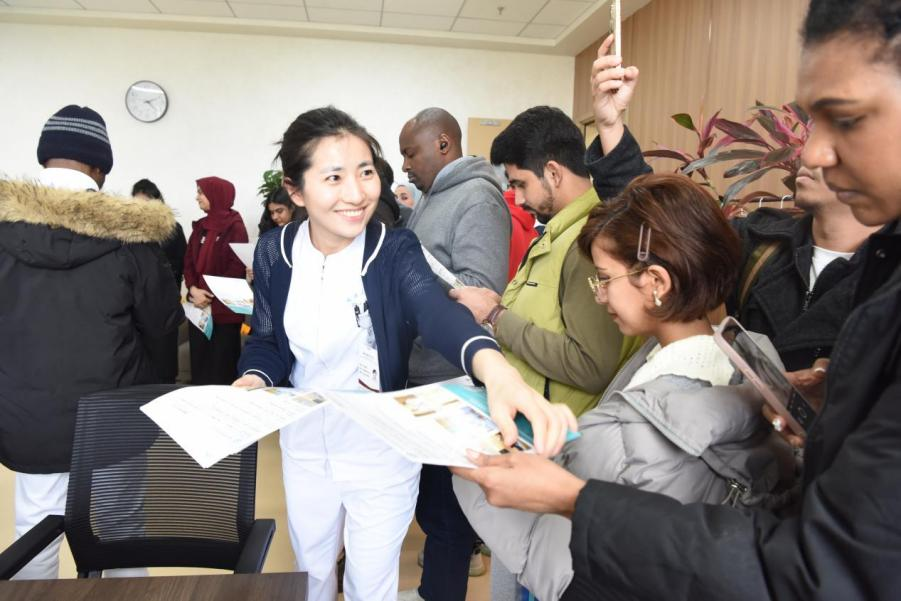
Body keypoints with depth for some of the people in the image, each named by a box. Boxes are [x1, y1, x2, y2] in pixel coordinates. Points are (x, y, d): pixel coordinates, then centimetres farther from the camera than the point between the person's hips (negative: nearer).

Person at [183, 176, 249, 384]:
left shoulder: (234, 228, -7)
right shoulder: (200, 227, 14)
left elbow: (237, 268, -14)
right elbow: (189, 262, 9)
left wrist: (209, 295, -16)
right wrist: (193, 289, -9)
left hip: (224, 309, -6)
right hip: (199, 308, 7)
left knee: (222, 368, 0)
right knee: (199, 364, 11)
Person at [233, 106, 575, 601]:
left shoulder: (394, 251, -20)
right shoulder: (275, 252, -10)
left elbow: (435, 310, -40)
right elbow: (267, 341, 0)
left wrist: (495, 368, -61)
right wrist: (254, 380, -23)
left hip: (381, 448, -3)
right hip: (304, 444, 3)